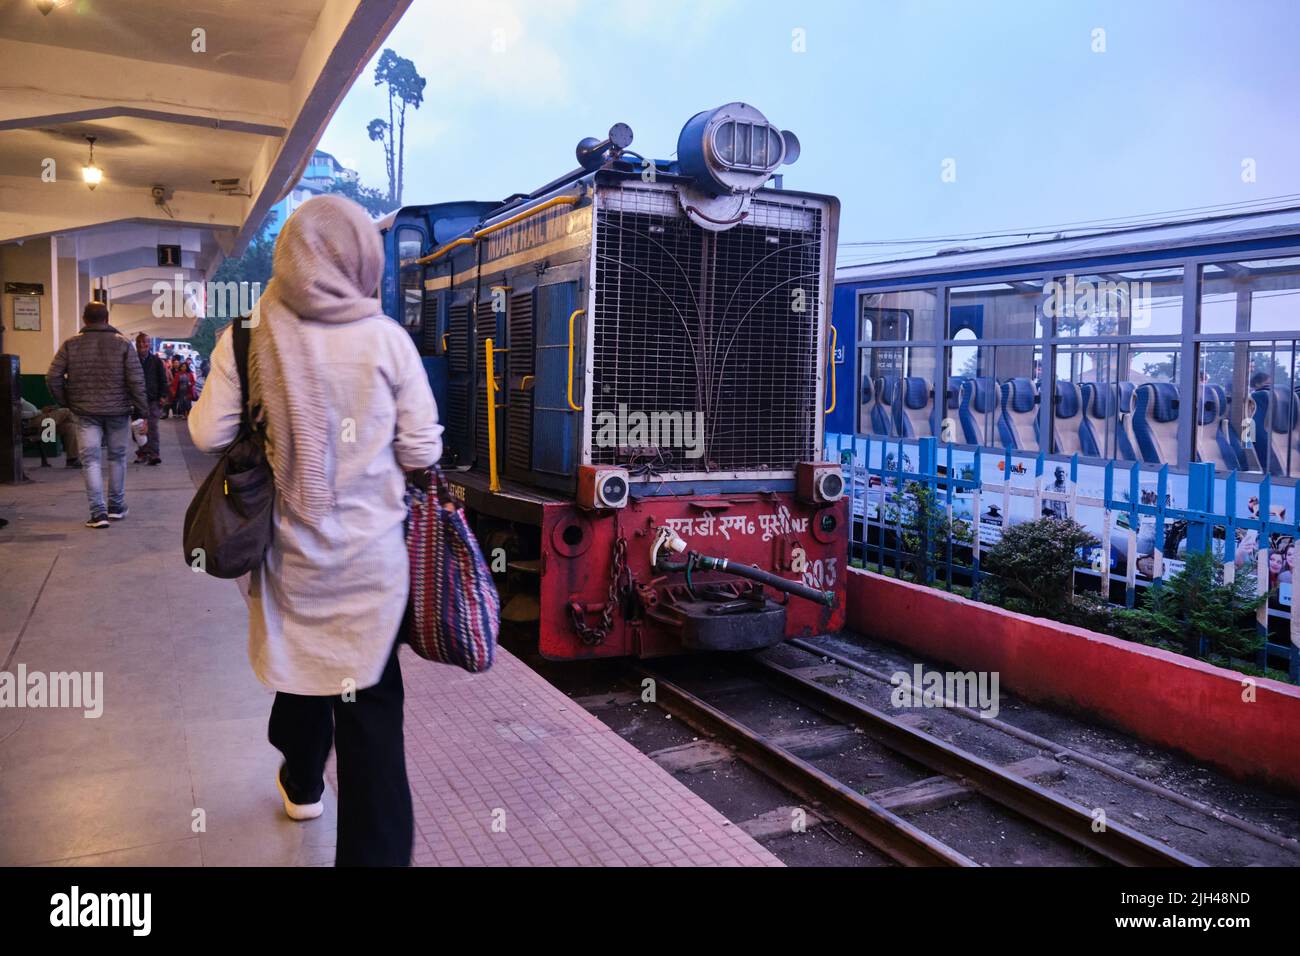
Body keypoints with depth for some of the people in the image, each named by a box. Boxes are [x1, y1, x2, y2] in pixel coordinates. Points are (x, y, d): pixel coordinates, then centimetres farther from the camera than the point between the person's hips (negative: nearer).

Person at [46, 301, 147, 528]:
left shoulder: (70, 345, 0)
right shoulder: (122, 344, -4)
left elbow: (53, 378, -3)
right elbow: (136, 380, -9)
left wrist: (66, 402, 10)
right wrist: (141, 408, -2)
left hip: (86, 412, 0)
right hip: (118, 411, 0)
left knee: (90, 460, 2)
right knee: (117, 458, 14)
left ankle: (98, 512, -6)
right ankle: (116, 507, 22)